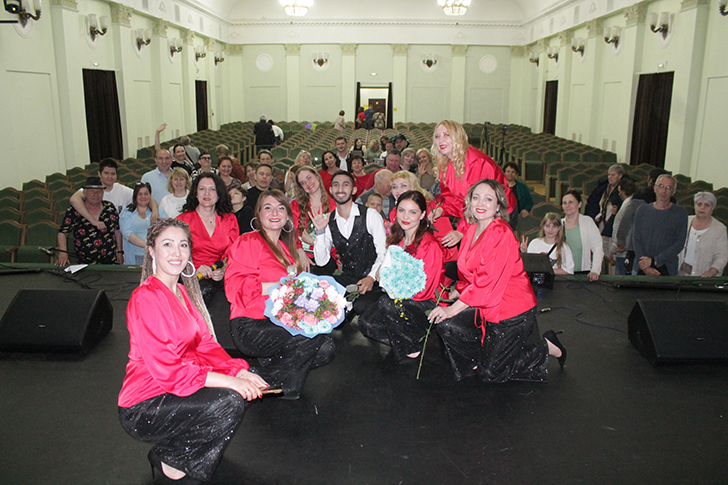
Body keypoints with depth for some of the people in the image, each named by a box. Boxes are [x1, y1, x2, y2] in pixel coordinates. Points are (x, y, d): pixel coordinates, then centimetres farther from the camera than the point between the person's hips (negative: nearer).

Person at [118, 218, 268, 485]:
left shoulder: (182, 292, 10)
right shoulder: (146, 298, -19)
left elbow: (206, 345, 6)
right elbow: (166, 369, -24)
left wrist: (239, 371, -11)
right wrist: (229, 380, -26)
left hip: (175, 388, 9)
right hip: (143, 408, -8)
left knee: (245, 385, -4)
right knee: (229, 401, -23)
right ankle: (167, 457, -1)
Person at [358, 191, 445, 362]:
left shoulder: (430, 245, -18)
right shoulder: (397, 240, 5)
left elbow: (422, 290, -19)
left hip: (428, 305, -6)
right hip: (402, 299, 7)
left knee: (387, 302, -30)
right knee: (366, 323, -13)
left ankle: (412, 348, -10)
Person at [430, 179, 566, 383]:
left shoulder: (502, 234, -21)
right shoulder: (472, 230, 5)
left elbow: (487, 281, -25)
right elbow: (468, 277, 12)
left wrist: (453, 309, -23)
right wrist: (453, 295, -3)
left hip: (512, 309, -7)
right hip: (486, 307, 7)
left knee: (491, 374, 0)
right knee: (445, 325, -13)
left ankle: (546, 347, 19)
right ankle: (484, 358, 12)